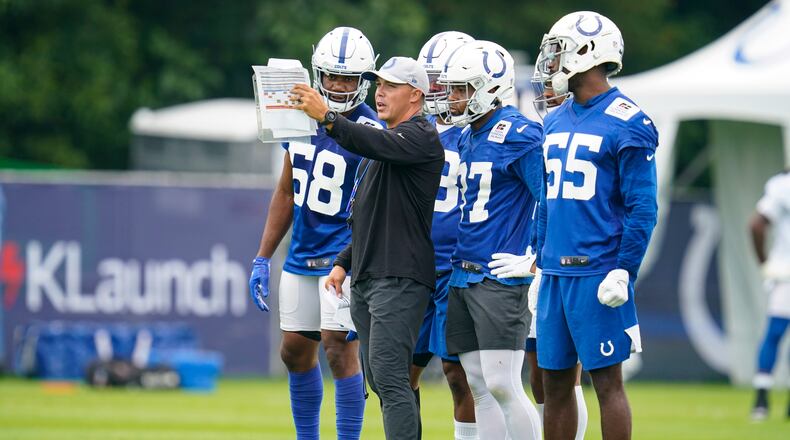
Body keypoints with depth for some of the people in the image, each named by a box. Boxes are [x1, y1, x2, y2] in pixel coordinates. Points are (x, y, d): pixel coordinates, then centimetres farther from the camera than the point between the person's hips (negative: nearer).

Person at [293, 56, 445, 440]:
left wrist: (326, 117, -41)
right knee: (378, 379, 10)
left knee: (388, 375, -17)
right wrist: (344, 262, 21)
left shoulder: (420, 137, -7)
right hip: (365, 278, 10)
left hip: (399, 278, -10)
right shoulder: (385, 140, 23)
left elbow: (379, 146, -30)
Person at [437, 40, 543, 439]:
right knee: (479, 387, 9)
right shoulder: (467, 137, 15)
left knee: (503, 386, -11)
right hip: (462, 278, 9)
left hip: (500, 277, -9)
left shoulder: (518, 135, -12)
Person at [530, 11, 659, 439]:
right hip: (556, 274, 7)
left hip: (597, 274, -7)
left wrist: (624, 271, -16)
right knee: (555, 383, 9)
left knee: (607, 380, -3)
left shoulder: (626, 123, -9)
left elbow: (642, 208, -11)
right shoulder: (555, 122, 14)